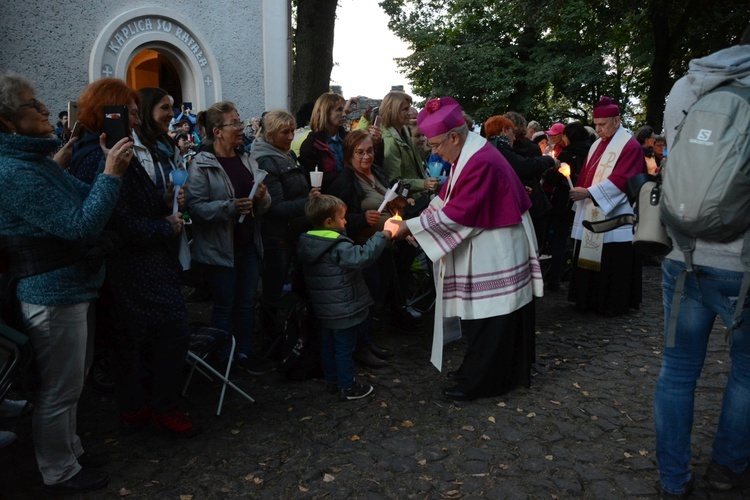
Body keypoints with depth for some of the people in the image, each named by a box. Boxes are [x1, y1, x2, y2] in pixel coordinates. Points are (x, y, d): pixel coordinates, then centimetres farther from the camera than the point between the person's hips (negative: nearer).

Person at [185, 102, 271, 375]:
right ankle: (223, 358, 24)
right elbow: (195, 206, -19)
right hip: (219, 247, -5)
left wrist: (261, 196, -10)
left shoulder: (247, 160, 9)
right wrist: (230, 206, -28)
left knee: (247, 303, 13)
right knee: (224, 305, 6)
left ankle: (245, 352, 30)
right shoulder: (201, 165, -10)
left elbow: (263, 206, 11)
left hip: (248, 245, 6)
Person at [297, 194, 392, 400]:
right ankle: (347, 387, 14)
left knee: (328, 345, 19)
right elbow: (363, 256, -32)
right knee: (344, 348, 3)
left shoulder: (309, 244, 4)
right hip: (344, 310, -8)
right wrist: (381, 236, -22)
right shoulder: (338, 247, -23)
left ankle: (332, 380, 32)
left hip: (325, 311, 8)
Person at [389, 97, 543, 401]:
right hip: (484, 253, 10)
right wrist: (416, 224, 0)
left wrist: (412, 226, -20)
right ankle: (477, 371, 32)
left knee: (487, 322, 2)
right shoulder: (469, 155, 8)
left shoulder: (480, 162, -24)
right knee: (481, 316, 19)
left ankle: (479, 382, 15)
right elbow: (447, 199, 12)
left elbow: (459, 213, -26)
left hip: (493, 256, -10)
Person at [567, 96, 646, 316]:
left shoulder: (630, 146, -9)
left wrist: (588, 193, -24)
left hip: (615, 218, -7)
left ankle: (615, 304, 10)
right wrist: (579, 193, 8)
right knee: (590, 257, 10)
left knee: (613, 264, -1)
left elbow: (620, 180, -19)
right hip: (592, 214, 8)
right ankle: (589, 299, 19)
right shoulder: (596, 146, 16)